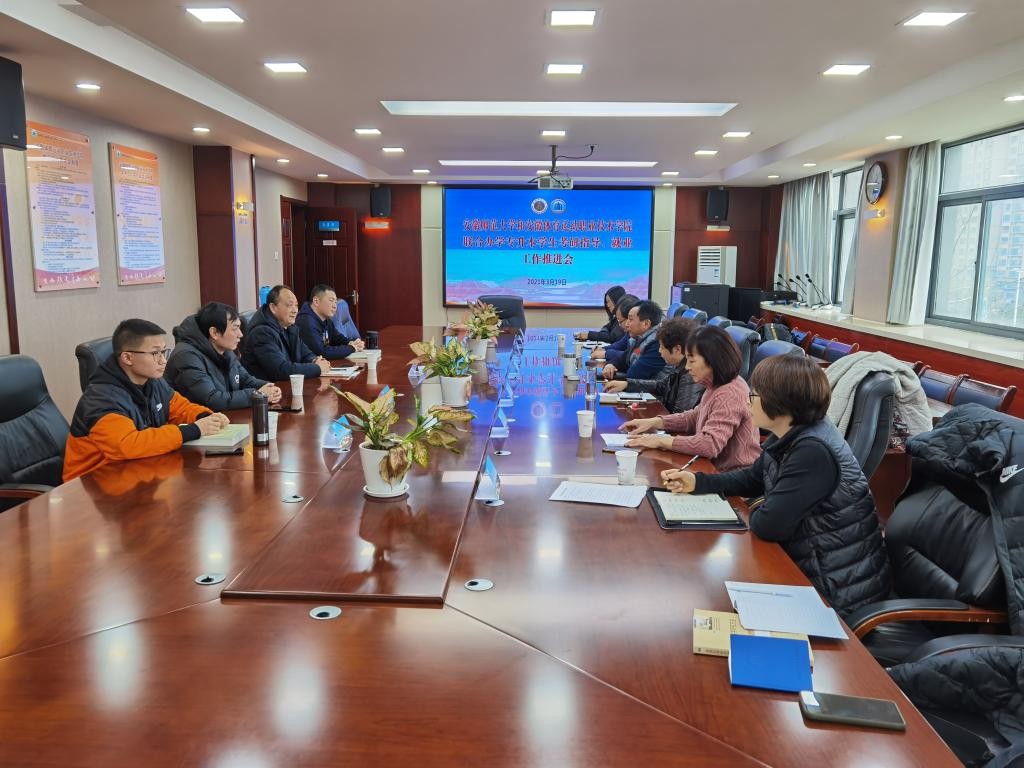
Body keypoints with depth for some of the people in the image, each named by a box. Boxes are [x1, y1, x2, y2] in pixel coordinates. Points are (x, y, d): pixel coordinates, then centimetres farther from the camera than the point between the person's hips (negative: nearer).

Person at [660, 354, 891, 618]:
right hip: (811, 569, 8)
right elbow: (753, 479, 16)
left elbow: (768, 524, -28)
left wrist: (754, 512, -5)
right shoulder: (788, 437, 0)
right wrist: (697, 481, 5)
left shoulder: (813, 451, -29)